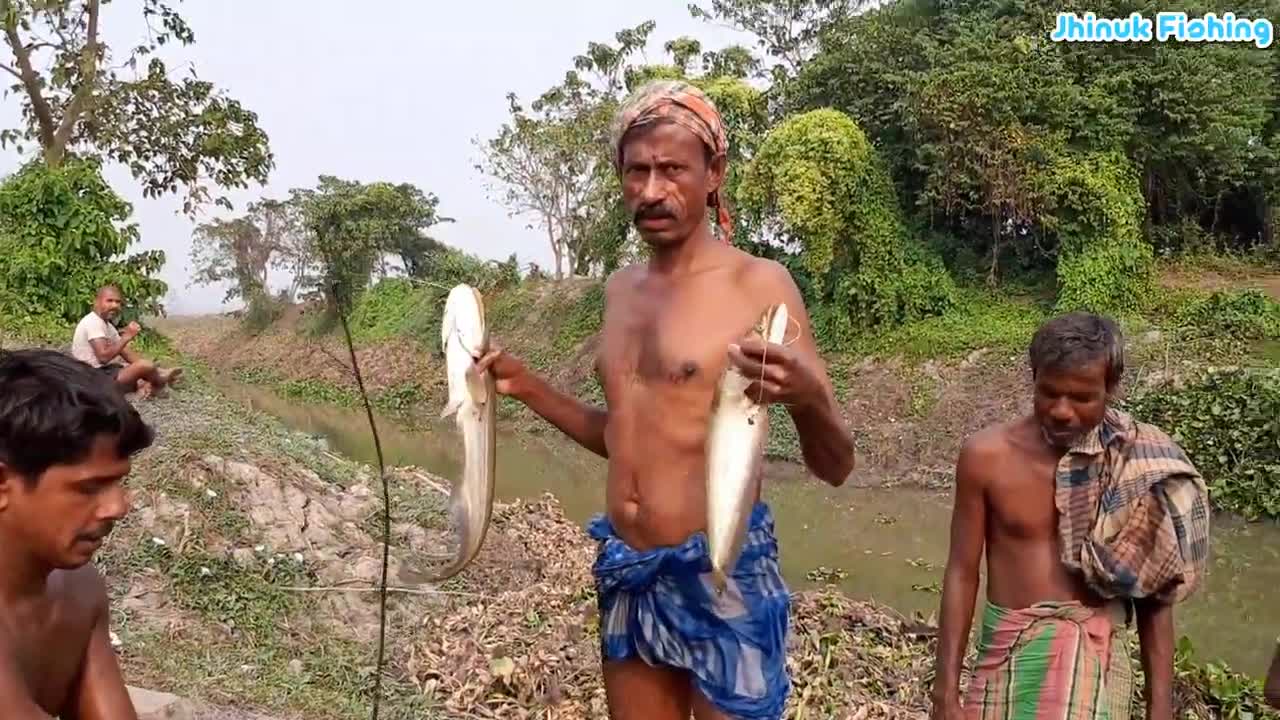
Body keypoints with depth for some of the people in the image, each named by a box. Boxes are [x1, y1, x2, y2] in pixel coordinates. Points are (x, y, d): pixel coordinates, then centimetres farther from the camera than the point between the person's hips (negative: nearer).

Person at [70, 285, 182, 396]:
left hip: (106, 372, 11)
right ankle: (160, 380, 7)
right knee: (145, 366, -22)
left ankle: (147, 385, -10)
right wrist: (127, 337, -21)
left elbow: (127, 353, 12)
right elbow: (103, 357, -27)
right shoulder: (93, 322, -16)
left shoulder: (107, 325, 17)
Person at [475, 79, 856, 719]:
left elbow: (834, 468, -12)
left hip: (722, 573, -6)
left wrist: (807, 398, -33)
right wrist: (525, 386, 9)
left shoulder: (758, 284, -12)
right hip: (626, 572, 6)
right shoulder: (621, 287, 8)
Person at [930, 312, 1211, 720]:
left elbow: (1154, 595, 1)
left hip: (1092, 657, -1)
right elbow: (962, 574, -3)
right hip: (1007, 653, 1)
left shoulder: (1141, 465, -7)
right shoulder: (987, 457, -9)